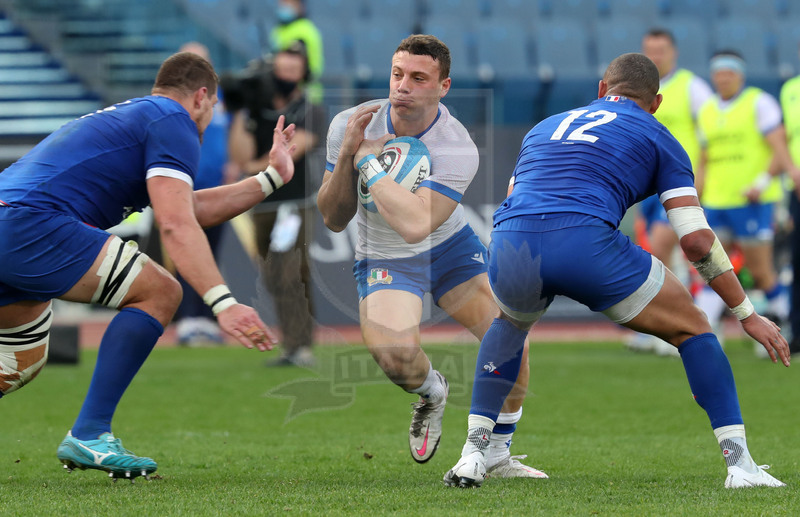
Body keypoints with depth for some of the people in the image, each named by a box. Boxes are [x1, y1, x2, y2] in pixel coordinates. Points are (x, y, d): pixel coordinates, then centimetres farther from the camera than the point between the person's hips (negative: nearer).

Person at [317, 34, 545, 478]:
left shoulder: (458, 149, -26)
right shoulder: (350, 125, -18)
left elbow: (415, 225, -40)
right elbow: (334, 220, -14)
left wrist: (367, 162, -35)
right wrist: (345, 157, -29)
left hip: (450, 247, 0)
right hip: (383, 259, 0)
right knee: (396, 358, -27)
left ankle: (497, 455, 8)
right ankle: (431, 392, 14)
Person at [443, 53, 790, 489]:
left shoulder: (545, 127, 35)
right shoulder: (656, 138, 22)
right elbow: (696, 240, 13)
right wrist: (748, 315, 20)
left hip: (508, 244, 4)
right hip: (586, 243, -4)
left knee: (508, 324, 39)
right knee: (691, 328, 18)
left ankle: (473, 454, 27)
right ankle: (739, 463, 9)